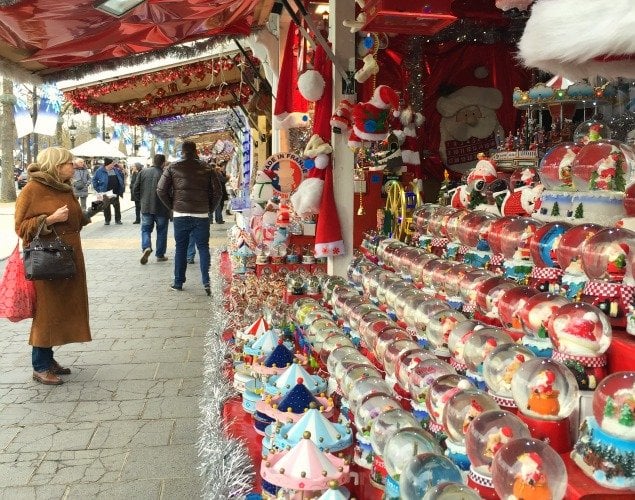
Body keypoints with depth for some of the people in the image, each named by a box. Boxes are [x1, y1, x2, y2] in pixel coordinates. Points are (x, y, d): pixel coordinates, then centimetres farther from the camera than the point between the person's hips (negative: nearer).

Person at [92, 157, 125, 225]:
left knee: (117, 206, 5)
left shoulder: (116, 169, 3)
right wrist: (98, 189, -4)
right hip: (106, 192, -2)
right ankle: (107, 220, 17)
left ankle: (118, 219, 14)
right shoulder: (100, 171, -7)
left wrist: (122, 187, 7)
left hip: (115, 192, 3)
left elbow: (121, 177, 15)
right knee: (106, 207, 7)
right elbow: (94, 180, 1)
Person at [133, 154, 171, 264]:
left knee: (146, 229, 12)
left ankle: (146, 247, -14)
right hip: (161, 208, -2)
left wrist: (142, 199, 15)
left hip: (146, 207, 3)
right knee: (161, 231, 11)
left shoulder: (143, 172, 0)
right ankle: (160, 255, 16)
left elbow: (136, 189, 2)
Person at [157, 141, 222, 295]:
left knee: (180, 248, 11)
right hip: (202, 215, 0)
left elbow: (161, 190, -1)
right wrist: (210, 208, 11)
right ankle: (207, 282, -6)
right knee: (203, 248, 5)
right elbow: (217, 191, -1)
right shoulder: (206, 168, 1)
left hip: (180, 215, 0)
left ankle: (178, 282, 17)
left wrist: (172, 206, 11)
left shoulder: (173, 168, 1)